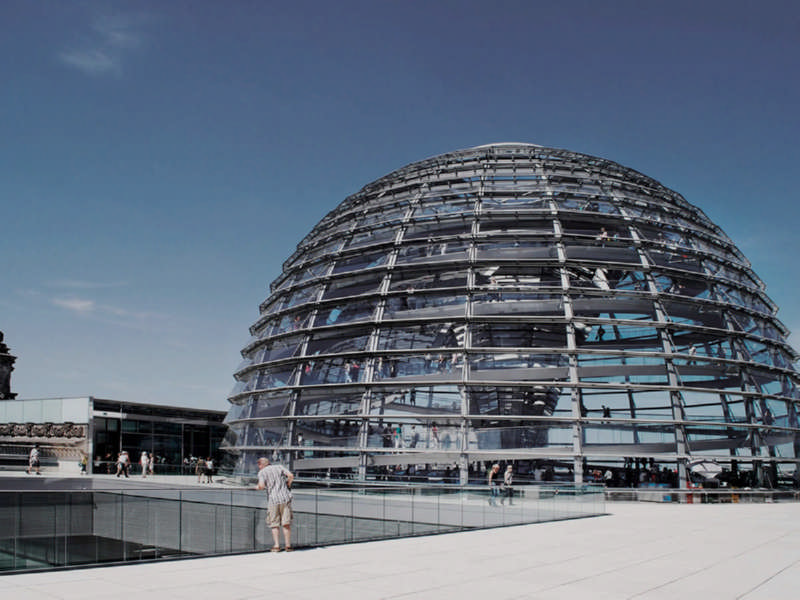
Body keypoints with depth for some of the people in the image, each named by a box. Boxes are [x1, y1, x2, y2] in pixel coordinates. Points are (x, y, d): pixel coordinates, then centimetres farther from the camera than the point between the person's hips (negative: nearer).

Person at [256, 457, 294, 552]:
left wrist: (258, 487, 9)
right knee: (286, 524, 6)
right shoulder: (280, 467, 13)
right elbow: (291, 476, -1)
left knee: (275, 524, 7)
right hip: (285, 498, 2)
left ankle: (276, 546, 1)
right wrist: (288, 485, 14)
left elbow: (262, 485, -12)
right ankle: (288, 545, 9)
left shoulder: (262, 472, 5)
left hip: (273, 500, -2)